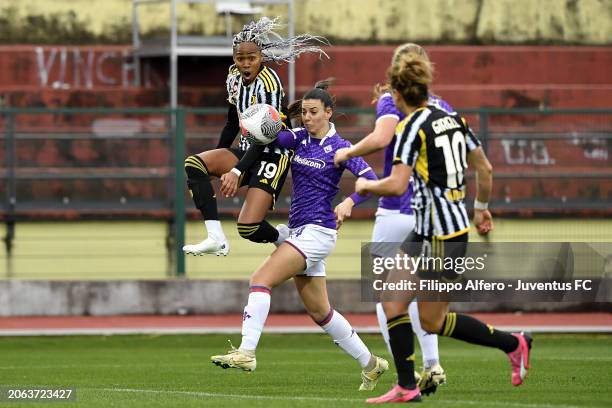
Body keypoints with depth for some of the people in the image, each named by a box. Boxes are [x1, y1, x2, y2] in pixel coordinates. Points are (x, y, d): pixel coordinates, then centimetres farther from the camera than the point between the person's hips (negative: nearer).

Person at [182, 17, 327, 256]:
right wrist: (217, 162, 19)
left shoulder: (268, 83, -20)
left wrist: (237, 171, -29)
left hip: (273, 155, -8)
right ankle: (216, 239, -20)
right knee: (194, 164, -17)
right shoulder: (234, 77, 4)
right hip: (247, 151, 8)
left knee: (248, 228, -21)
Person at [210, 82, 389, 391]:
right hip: (299, 230, 8)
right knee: (319, 311, 14)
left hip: (318, 231, -8)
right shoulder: (299, 138, 9)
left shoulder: (338, 147, -7)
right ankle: (370, 365, 25)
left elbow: (370, 180, -16)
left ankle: (246, 352, -27)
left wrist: (349, 203, -33)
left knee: (261, 279, -21)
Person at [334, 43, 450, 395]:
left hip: (396, 213, -5)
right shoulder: (443, 108, 11)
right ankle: (432, 364, 6)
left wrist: (347, 152, -7)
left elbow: (381, 138, -23)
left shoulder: (393, 102, -5)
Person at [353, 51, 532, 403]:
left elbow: (397, 185, -23)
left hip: (440, 238, -9)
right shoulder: (453, 119, 9)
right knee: (393, 302, 8)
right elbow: (485, 169, 16)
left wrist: (366, 185, -3)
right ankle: (407, 387, 9)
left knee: (433, 322, 2)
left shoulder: (411, 127, -15)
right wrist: (481, 208, 30)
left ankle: (513, 344, 10)